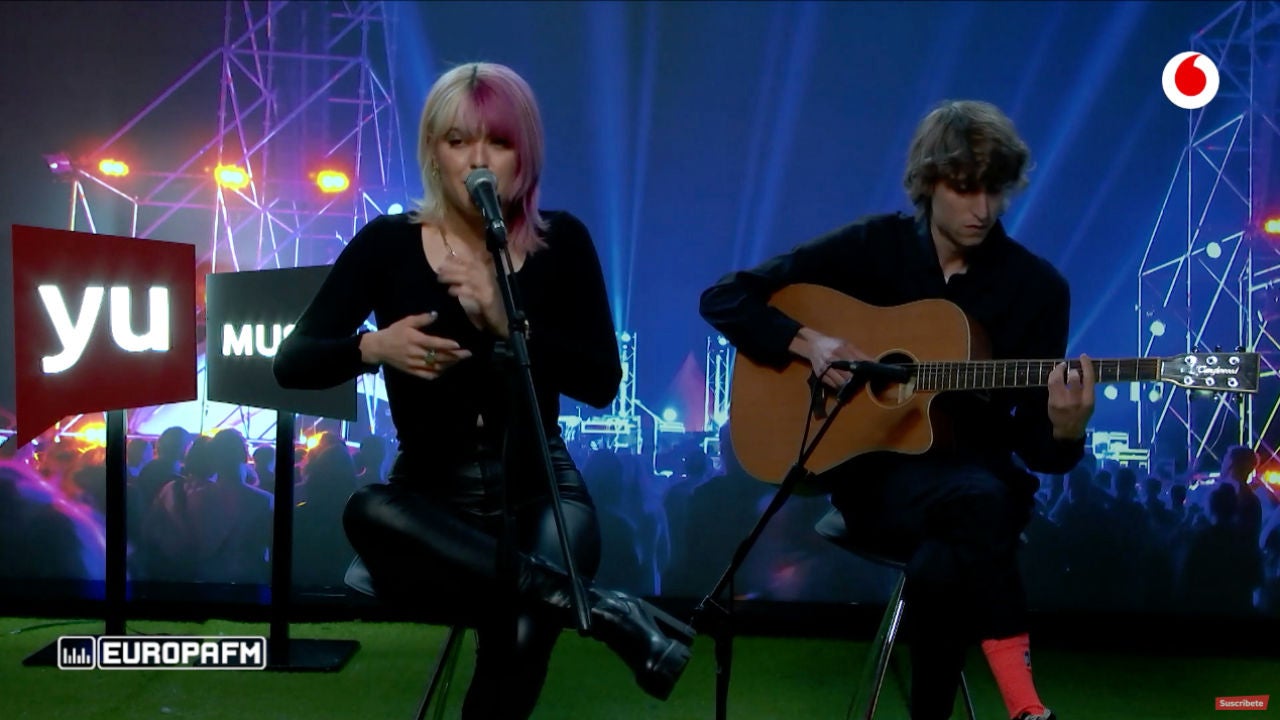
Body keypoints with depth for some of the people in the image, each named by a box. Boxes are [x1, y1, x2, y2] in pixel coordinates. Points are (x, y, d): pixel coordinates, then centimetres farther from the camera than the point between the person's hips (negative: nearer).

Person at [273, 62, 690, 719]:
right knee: (368, 514, -37)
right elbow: (292, 363, -4)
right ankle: (598, 607, -33)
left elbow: (602, 383, -11)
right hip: (432, 496, 3)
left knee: (519, 642, -37)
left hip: (540, 491, -2)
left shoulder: (561, 243, -3)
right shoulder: (387, 244, -3)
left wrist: (507, 321, -26)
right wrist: (373, 347, -25)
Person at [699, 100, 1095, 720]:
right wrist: (807, 342, -15)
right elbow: (724, 299, 0)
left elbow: (1034, 446, -1)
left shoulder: (1038, 288, 1)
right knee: (979, 497, -36)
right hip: (872, 467, -1)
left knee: (939, 567, -37)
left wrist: (1065, 430, -25)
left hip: (973, 474, 1)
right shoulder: (871, 246, 0)